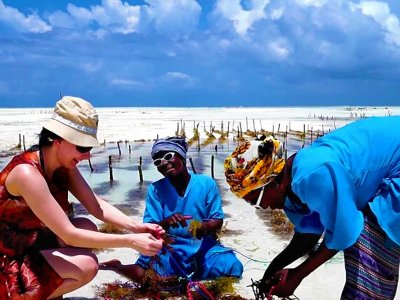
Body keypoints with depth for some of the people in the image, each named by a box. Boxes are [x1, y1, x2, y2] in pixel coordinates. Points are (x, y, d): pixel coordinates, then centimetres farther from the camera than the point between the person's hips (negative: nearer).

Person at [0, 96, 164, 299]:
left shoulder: (63, 164, -3)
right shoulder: (27, 173, -30)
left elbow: (96, 205, -6)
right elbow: (69, 235, -31)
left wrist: (135, 227, -21)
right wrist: (130, 241, -31)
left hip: (28, 243, 9)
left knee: (87, 227, -1)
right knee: (86, 266, -20)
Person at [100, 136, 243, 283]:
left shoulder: (206, 183, -4)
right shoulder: (155, 189, -4)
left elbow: (217, 221, -1)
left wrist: (203, 227, -25)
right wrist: (166, 222, -29)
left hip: (203, 245, 2)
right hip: (170, 248, -1)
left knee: (234, 268, -25)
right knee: (142, 275, -29)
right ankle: (116, 266, 8)